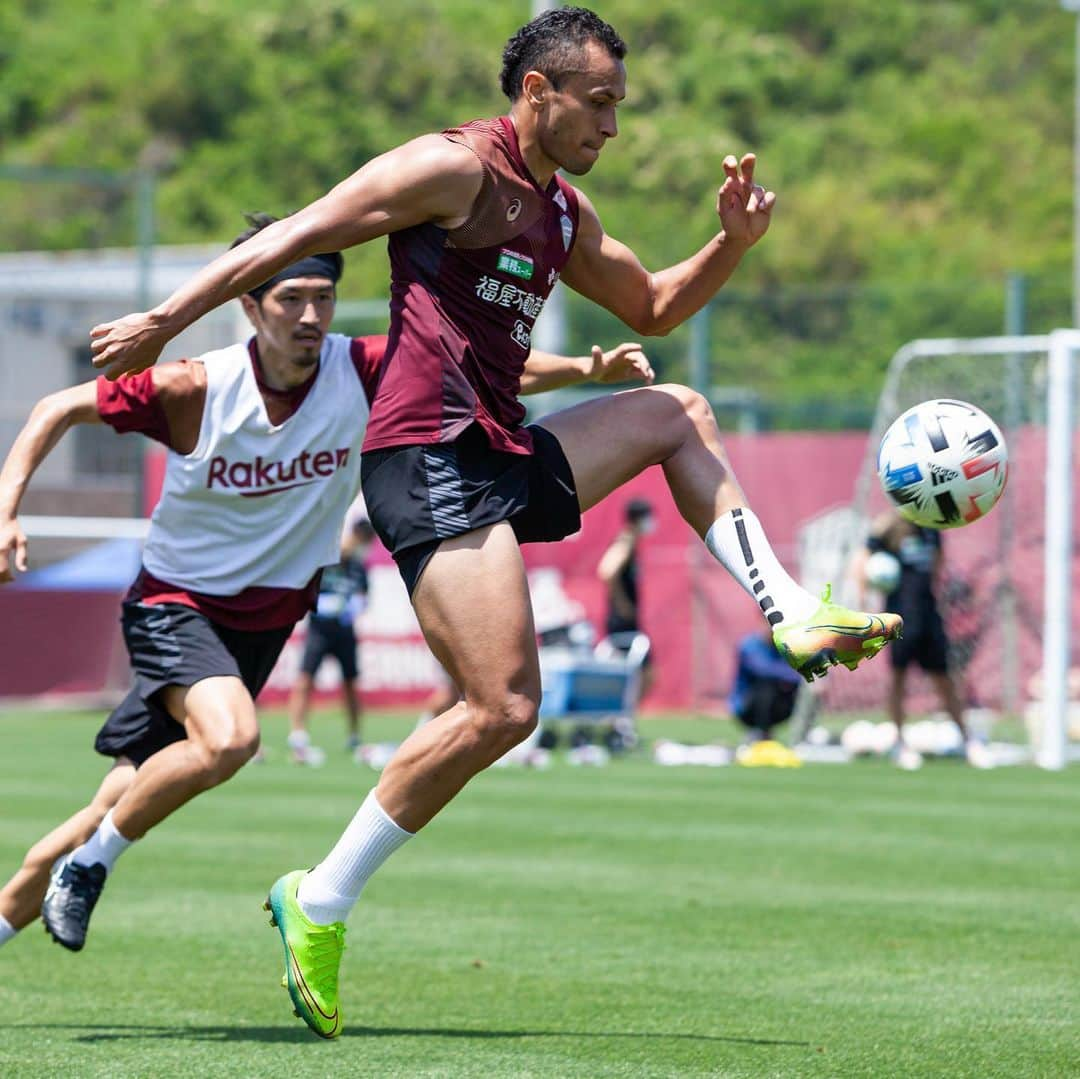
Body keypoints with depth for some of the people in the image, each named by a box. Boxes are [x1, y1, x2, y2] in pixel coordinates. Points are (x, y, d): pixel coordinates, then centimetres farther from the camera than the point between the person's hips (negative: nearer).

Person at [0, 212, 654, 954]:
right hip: (176, 604, -4)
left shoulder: (363, 371, -15)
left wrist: (589, 369, -28)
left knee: (119, 807, 9)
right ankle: (90, 862, -10)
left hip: (269, 618, 4)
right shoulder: (194, 390, -19)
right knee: (229, 736, -32)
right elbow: (60, 410, -8)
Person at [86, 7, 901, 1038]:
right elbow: (298, 236, -7)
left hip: (506, 454, 10)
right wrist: (167, 319, -9)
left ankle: (791, 616, 18)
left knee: (680, 414, 23)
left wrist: (733, 241, 16)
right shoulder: (455, 168, -7)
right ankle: (321, 902, -12)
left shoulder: (563, 212, 20)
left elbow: (653, 306, 34)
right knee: (502, 708, -18)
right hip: (430, 458, -10)